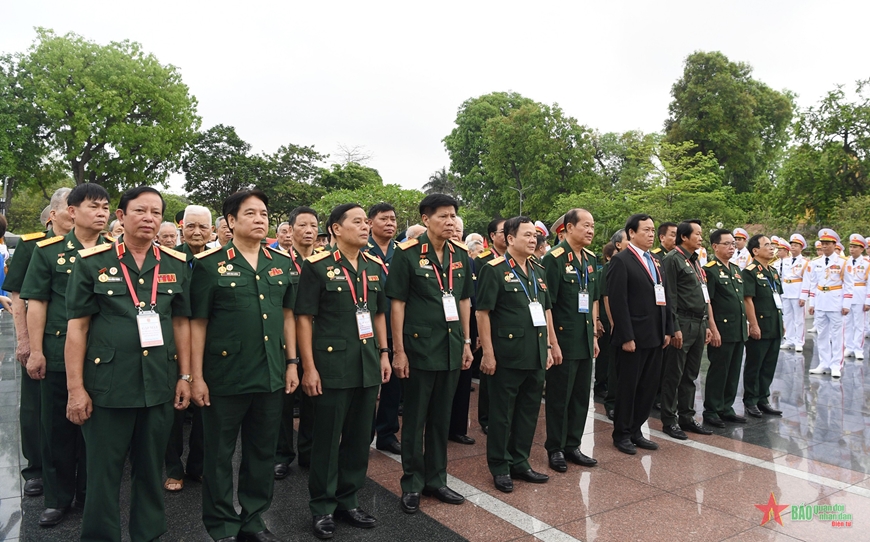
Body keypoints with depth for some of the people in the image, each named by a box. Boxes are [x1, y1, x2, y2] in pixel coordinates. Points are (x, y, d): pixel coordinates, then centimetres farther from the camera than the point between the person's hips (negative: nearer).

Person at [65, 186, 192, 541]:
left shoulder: (176, 265, 5)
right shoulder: (91, 262, -2)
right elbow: (77, 327, -3)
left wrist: (185, 376, 6)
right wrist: (75, 389, -6)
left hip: (160, 387, 3)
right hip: (107, 387, -2)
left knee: (151, 471, 15)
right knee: (103, 473, 10)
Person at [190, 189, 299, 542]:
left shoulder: (282, 262, 7)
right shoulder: (209, 264, -6)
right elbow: (197, 323, -5)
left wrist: (292, 362, 7)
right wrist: (196, 376, -8)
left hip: (272, 376, 4)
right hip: (224, 376, -4)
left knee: (263, 452, 15)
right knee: (219, 455, 10)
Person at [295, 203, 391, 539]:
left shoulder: (375, 266, 8)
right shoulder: (317, 266, -8)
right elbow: (304, 318, -9)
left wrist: (384, 353, 11)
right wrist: (309, 367, -12)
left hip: (368, 365, 5)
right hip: (332, 365, -5)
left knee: (360, 437, 13)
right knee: (327, 439, 6)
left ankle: (348, 500, 30)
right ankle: (322, 507, 24)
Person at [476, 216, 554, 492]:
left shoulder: (538, 270, 12)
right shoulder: (494, 269, -9)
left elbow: (546, 309, 17)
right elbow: (483, 312, -12)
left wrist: (549, 346, 12)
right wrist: (488, 353, -15)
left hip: (536, 355, 7)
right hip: (508, 355, -7)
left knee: (529, 410, 15)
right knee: (502, 413, 7)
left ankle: (520, 462, 30)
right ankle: (500, 467, 21)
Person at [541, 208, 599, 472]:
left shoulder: (591, 259, 9)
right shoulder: (554, 258, -13)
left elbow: (593, 300, 16)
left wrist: (594, 335, 12)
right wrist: (553, 343, -17)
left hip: (585, 340, 7)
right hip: (563, 341, -7)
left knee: (581, 396, 14)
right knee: (559, 398, 5)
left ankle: (572, 446, 28)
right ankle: (555, 449, 20)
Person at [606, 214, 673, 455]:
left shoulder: (656, 262, 15)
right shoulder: (621, 260, -10)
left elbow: (664, 298, 16)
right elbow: (617, 301, -16)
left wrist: (667, 330, 9)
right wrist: (626, 336, -19)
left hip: (655, 336, 7)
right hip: (634, 336, -7)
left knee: (649, 387, 13)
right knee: (628, 387, 4)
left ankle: (635, 430, 26)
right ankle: (621, 434, 18)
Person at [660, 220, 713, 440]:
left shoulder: (695, 261, 18)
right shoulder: (673, 259, -9)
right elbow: (670, 296, -15)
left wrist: (706, 325, 17)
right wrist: (675, 328, -18)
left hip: (699, 325, 8)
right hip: (683, 325, -8)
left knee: (690, 376, 14)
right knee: (674, 376, 0)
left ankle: (687, 417, 24)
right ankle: (669, 421, 9)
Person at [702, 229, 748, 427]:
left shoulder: (736, 270, 15)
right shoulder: (710, 270, -10)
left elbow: (741, 299, 21)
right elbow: (706, 302, -15)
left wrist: (745, 325, 17)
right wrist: (713, 330, -18)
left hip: (739, 331, 8)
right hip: (722, 331, -8)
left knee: (733, 372, 13)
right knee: (718, 372, 0)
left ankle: (726, 409, 24)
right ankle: (711, 411, 10)